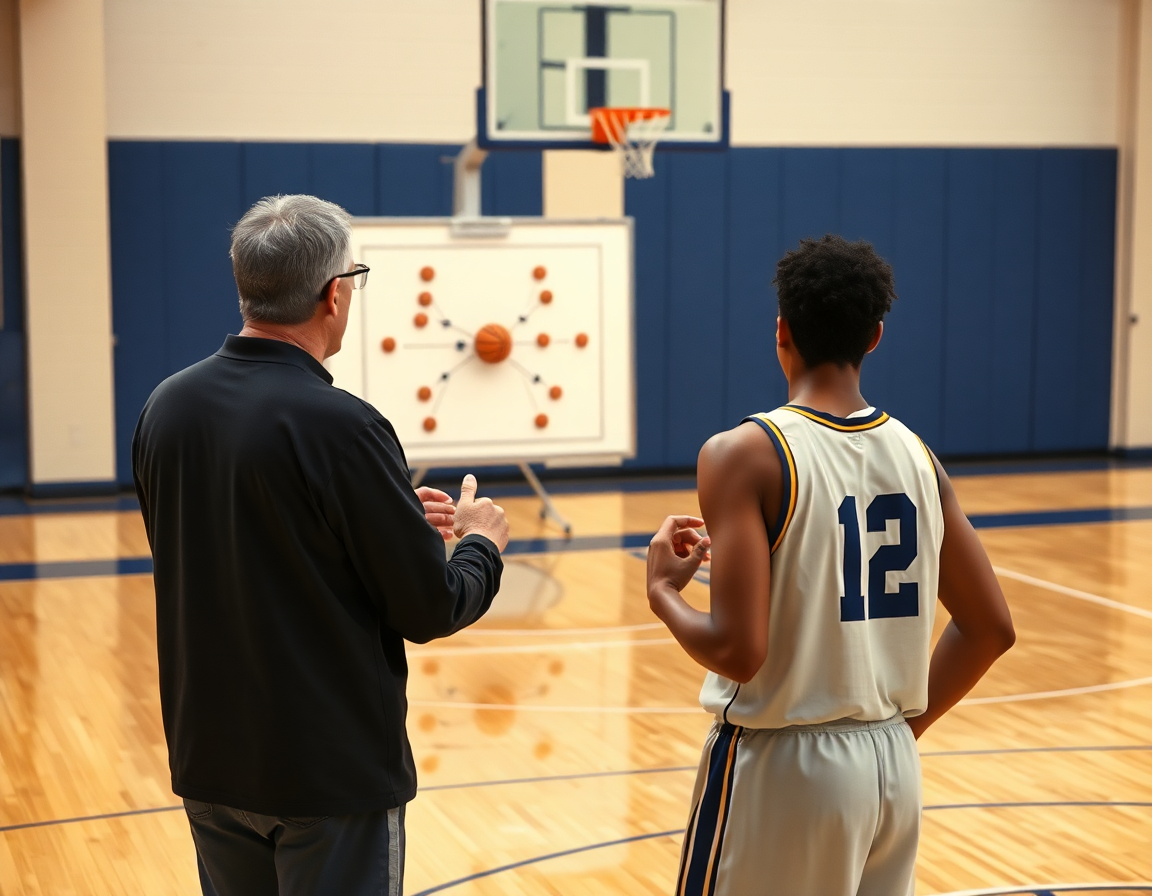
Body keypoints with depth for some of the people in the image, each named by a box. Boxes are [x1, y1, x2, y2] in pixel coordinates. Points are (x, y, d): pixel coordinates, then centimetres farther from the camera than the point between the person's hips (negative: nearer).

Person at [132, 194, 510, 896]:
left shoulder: (166, 409, -1)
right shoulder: (340, 426, -21)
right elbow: (430, 609, -16)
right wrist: (481, 545, 6)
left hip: (210, 762, 6)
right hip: (333, 774, -6)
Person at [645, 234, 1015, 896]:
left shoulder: (747, 454, -14)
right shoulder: (915, 453, 3)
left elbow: (738, 651, -21)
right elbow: (991, 629, 7)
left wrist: (663, 592, -3)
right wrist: (904, 724, 16)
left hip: (782, 766, -6)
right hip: (895, 765, 6)